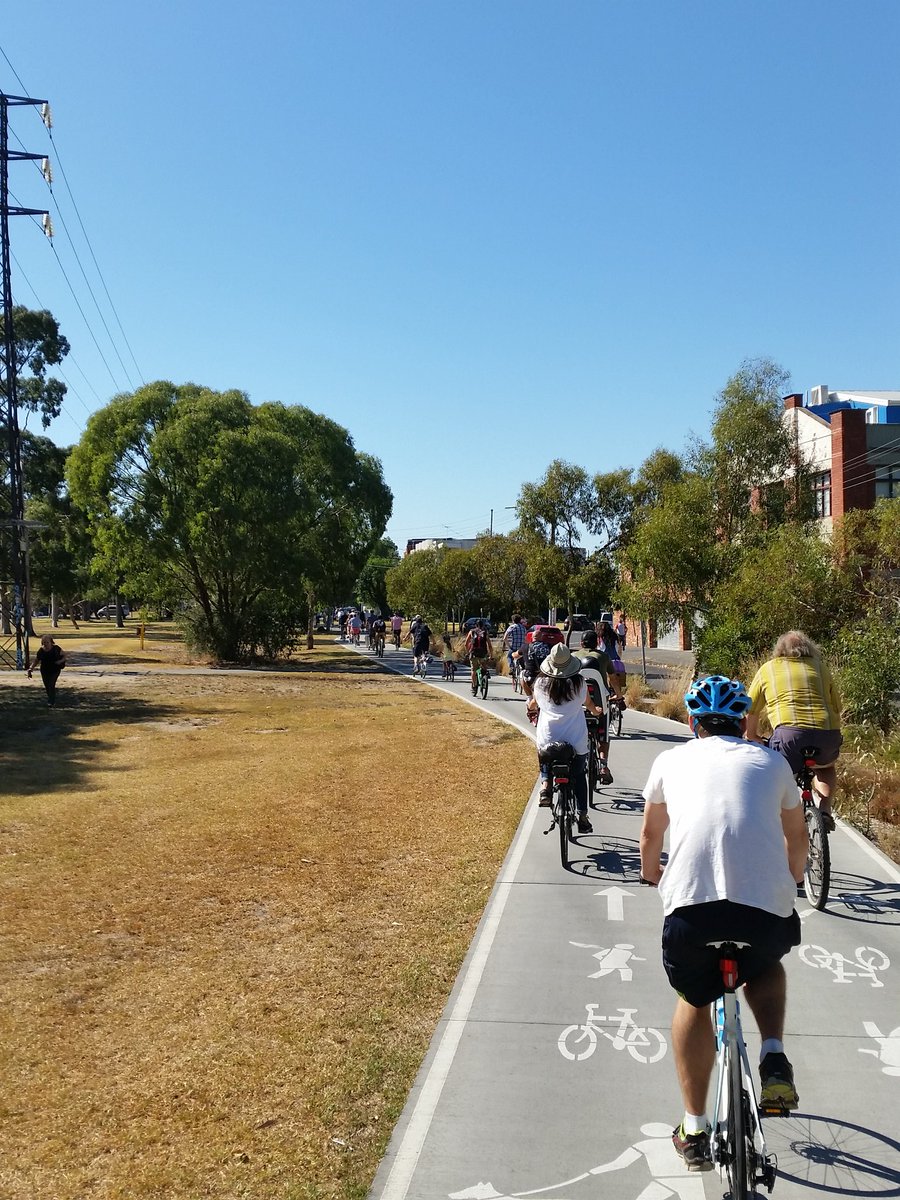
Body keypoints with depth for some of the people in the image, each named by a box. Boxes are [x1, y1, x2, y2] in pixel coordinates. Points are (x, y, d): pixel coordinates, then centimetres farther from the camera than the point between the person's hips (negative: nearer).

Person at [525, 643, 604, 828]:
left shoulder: (541, 683, -2)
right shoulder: (579, 683, -3)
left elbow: (532, 705, 16)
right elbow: (589, 704, 16)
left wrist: (532, 708, 41)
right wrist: (596, 711, 39)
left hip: (547, 739, 0)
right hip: (576, 740, 0)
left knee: (545, 762, 30)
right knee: (579, 775, 19)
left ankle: (545, 783, 1)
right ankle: (582, 816, 15)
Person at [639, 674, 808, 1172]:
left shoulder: (672, 760, 18)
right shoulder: (771, 762, 19)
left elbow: (651, 835, 32)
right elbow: (798, 838, 33)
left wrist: (652, 874, 52)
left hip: (691, 906, -1)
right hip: (767, 906, 1)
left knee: (694, 999, 27)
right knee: (765, 966, 36)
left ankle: (694, 1130, 25)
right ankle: (774, 1060, 15)